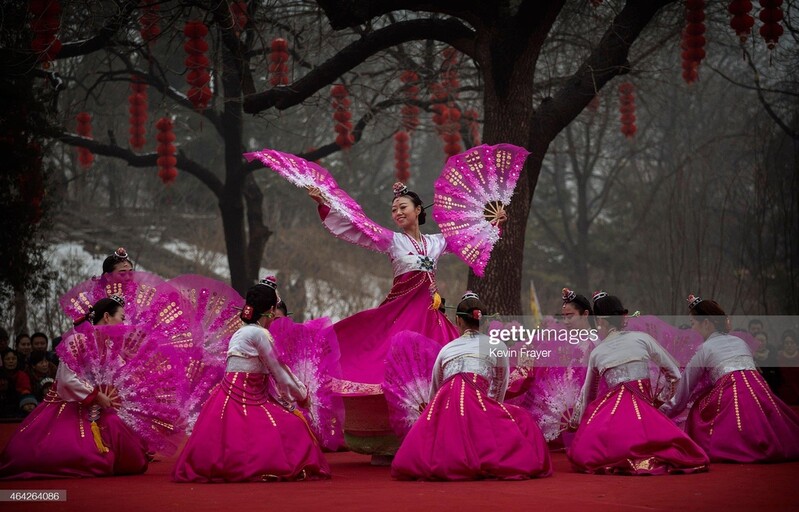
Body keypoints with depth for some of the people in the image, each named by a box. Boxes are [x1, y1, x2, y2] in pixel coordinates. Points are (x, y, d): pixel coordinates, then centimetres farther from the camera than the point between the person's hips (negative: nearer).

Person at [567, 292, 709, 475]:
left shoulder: (596, 353, 19)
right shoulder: (642, 338, 14)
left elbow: (587, 393, 33)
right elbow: (674, 374, 19)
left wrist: (577, 422, 47)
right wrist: (659, 399, 34)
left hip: (610, 405, 1)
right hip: (643, 405, -1)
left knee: (583, 454, 4)